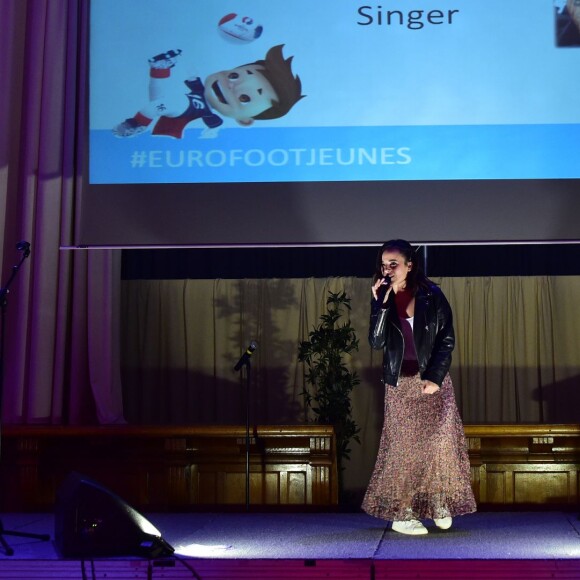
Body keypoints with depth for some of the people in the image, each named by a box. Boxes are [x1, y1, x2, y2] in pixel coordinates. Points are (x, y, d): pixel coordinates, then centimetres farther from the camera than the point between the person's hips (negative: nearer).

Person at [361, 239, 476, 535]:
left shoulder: (431, 295, -5)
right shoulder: (381, 298, 0)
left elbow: (447, 339, -4)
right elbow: (376, 342, -11)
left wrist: (435, 377, -12)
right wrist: (382, 303, -20)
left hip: (433, 380, 0)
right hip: (399, 383, 1)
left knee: (439, 440, -6)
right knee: (404, 446, -2)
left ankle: (439, 504, 11)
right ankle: (400, 513, 4)